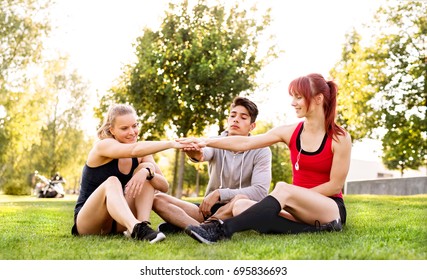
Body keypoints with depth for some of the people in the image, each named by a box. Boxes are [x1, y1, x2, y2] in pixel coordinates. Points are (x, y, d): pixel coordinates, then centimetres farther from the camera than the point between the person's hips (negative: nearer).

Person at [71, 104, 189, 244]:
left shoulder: (141, 154, 1)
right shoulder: (103, 145, -16)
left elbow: (164, 186, -11)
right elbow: (135, 150, -38)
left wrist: (147, 172, -30)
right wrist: (172, 143, -42)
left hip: (118, 222, 5)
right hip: (86, 221, -5)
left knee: (146, 169, -11)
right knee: (112, 182, -33)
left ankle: (143, 224, -30)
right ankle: (137, 229, -57)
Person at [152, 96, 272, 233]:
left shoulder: (261, 151, -6)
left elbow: (260, 191, -19)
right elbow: (206, 153, -24)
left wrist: (219, 193, -24)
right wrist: (197, 154, -49)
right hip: (209, 209, 4)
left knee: (241, 199, -39)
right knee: (158, 199, -14)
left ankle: (182, 225, -25)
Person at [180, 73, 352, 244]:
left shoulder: (339, 138, -7)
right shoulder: (290, 132, 4)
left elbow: (335, 185, -7)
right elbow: (246, 143, -5)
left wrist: (292, 195, -12)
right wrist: (207, 142, -17)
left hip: (331, 209, -5)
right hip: (301, 210, 5)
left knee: (283, 189, -34)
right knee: (241, 206, -20)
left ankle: (222, 229, -40)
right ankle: (316, 228, -31)